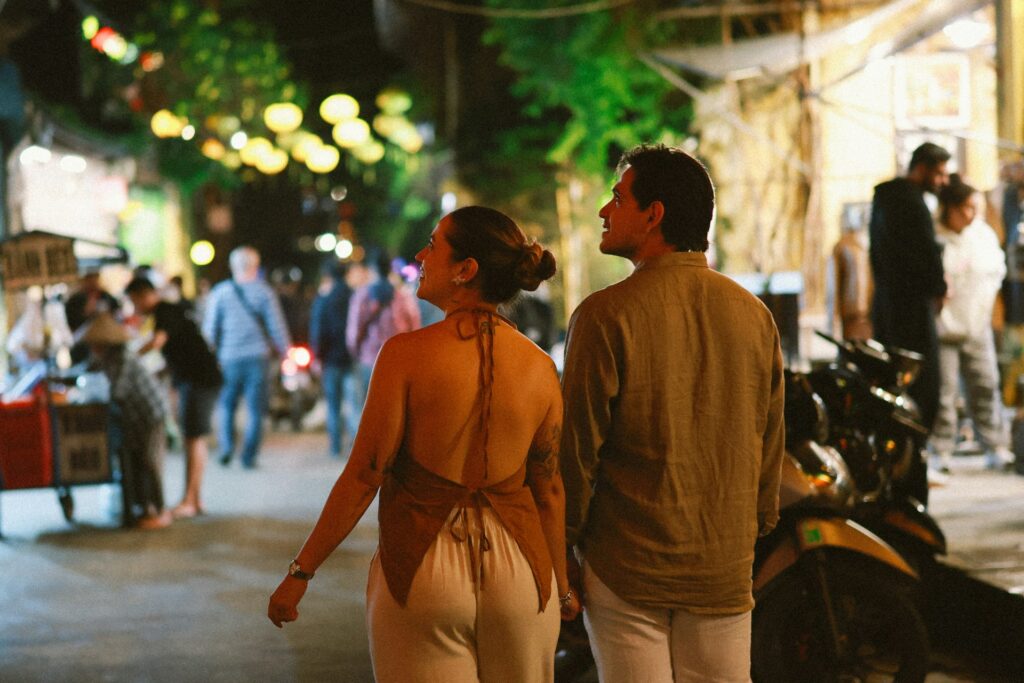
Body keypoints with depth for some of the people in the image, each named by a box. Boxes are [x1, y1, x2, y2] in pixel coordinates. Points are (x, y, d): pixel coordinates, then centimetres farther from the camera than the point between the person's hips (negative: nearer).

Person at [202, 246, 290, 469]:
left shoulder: (220, 292, 3)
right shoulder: (264, 292, -1)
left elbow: (210, 328, 5)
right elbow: (276, 327, -1)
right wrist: (284, 351, 9)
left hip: (229, 357, 1)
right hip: (257, 356, -1)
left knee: (227, 404, 14)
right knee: (255, 408, 4)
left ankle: (226, 445, -3)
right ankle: (249, 456, 2)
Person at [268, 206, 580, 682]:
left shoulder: (406, 355, -12)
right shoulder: (539, 367, -2)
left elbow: (363, 476, -12)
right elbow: (549, 490, 5)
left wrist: (300, 572, -3)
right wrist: (562, 587, 18)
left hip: (422, 569, -3)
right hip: (519, 569, 3)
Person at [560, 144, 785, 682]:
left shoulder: (606, 315, -11)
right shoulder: (754, 314, 4)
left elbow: (577, 447, -9)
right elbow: (770, 444, 10)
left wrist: (562, 555, 1)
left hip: (629, 570, -4)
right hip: (725, 572, 4)